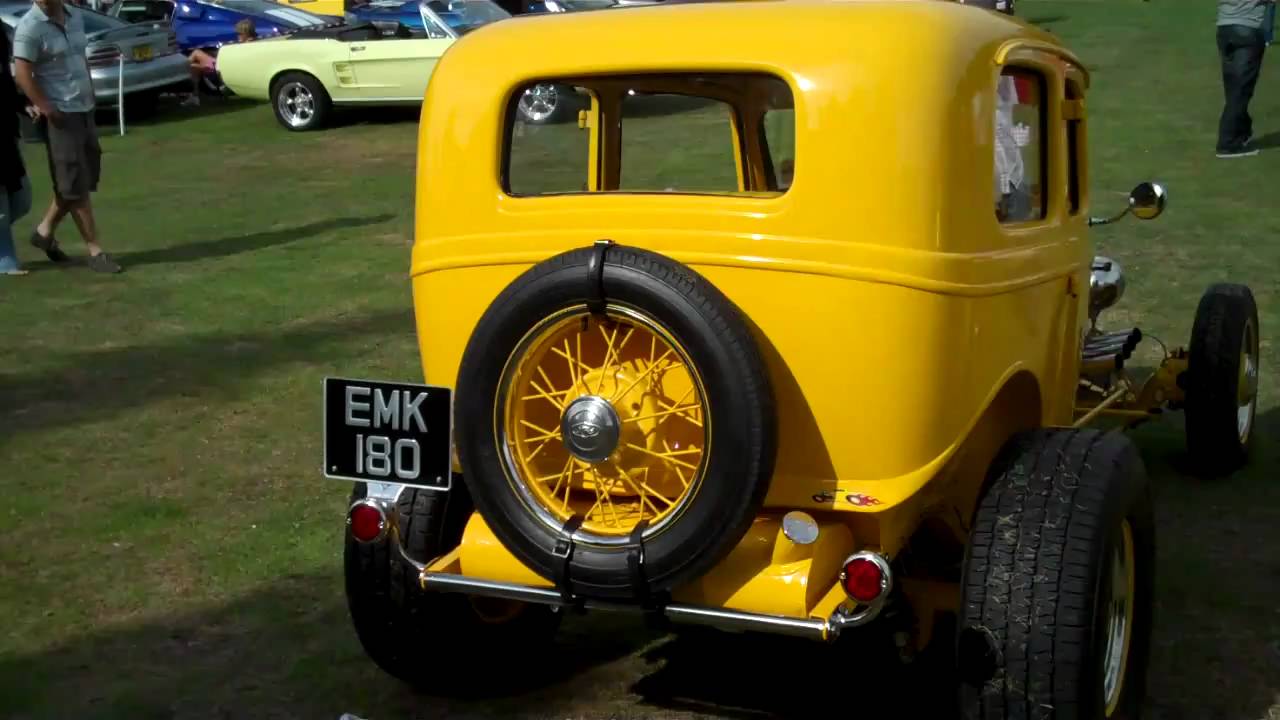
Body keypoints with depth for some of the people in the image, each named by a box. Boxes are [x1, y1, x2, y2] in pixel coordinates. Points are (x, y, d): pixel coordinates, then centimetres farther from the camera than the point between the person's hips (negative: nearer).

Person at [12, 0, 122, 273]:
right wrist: (47, 109, -20)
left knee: (84, 180, 14)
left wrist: (90, 93, 12)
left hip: (84, 110, 8)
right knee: (75, 186, -2)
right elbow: (23, 74, -17)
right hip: (60, 115, -8)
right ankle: (95, 250, 4)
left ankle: (45, 230, 29)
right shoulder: (30, 27, -13)